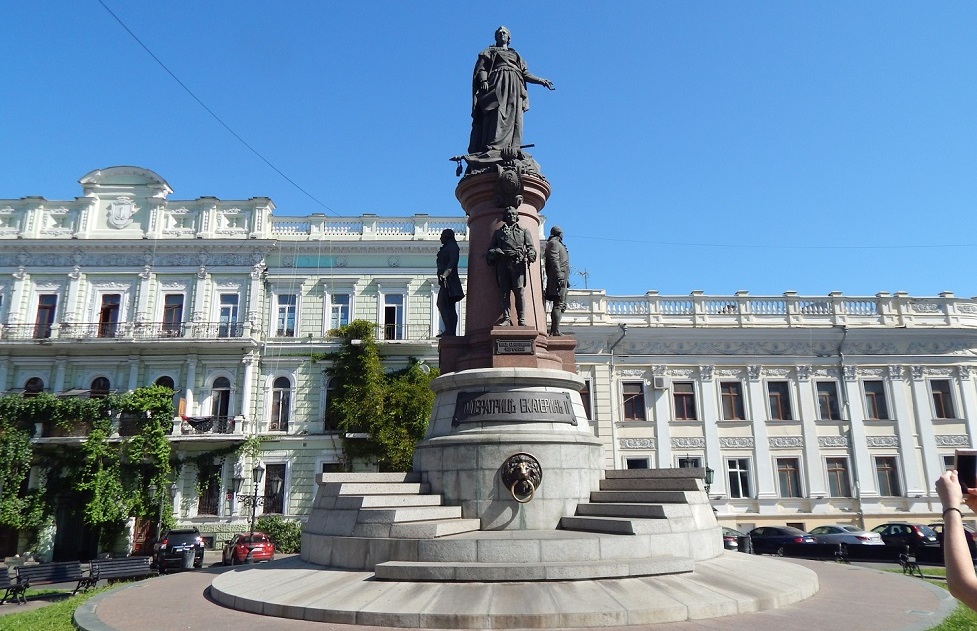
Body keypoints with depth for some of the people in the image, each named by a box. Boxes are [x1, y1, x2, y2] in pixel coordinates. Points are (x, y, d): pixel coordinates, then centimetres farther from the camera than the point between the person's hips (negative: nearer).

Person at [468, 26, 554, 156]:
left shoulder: (516, 55, 33)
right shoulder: (490, 51, 22)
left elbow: (525, 74, 25)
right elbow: (481, 68, 6)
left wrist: (541, 81, 13)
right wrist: (484, 81, -14)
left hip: (515, 87, 4)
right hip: (498, 84, -4)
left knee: (514, 118, -12)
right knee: (497, 115, -23)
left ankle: (512, 148, -22)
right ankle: (492, 146, -35)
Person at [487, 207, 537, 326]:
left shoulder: (524, 231, 22)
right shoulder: (498, 232, 26)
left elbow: (531, 247, 12)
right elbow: (491, 248, 20)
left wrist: (530, 255, -12)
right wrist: (493, 253, -4)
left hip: (517, 263, -2)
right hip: (503, 263, 2)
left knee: (519, 291, -10)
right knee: (505, 291, -4)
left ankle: (521, 319, -11)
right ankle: (506, 318, -4)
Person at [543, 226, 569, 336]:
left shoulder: (558, 244, 27)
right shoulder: (553, 243, -3)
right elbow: (554, 260, -15)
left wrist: (566, 280, 22)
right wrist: (560, 277, -23)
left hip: (562, 279, 10)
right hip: (558, 277, -10)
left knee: (562, 305, 10)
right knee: (558, 304, -15)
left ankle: (554, 330, 9)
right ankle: (555, 331, -19)